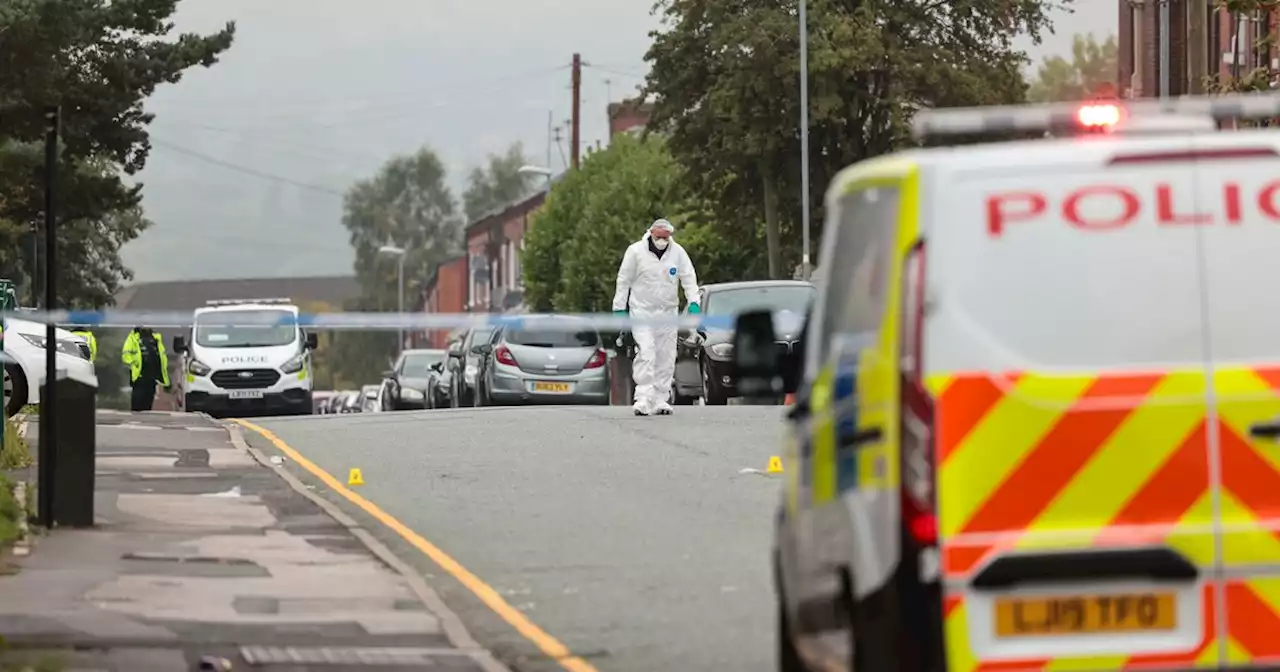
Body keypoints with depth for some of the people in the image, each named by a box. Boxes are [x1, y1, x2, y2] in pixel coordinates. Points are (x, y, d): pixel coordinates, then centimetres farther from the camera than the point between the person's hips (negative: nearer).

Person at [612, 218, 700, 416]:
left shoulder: (677, 252, 0)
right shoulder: (636, 251, -6)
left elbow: (689, 277, 2)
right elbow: (624, 281, 0)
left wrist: (693, 302, -11)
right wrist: (619, 308, -2)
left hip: (667, 313, 3)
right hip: (642, 312, -3)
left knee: (666, 359, 5)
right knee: (646, 353, -17)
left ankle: (660, 400, 12)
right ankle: (643, 398, -21)